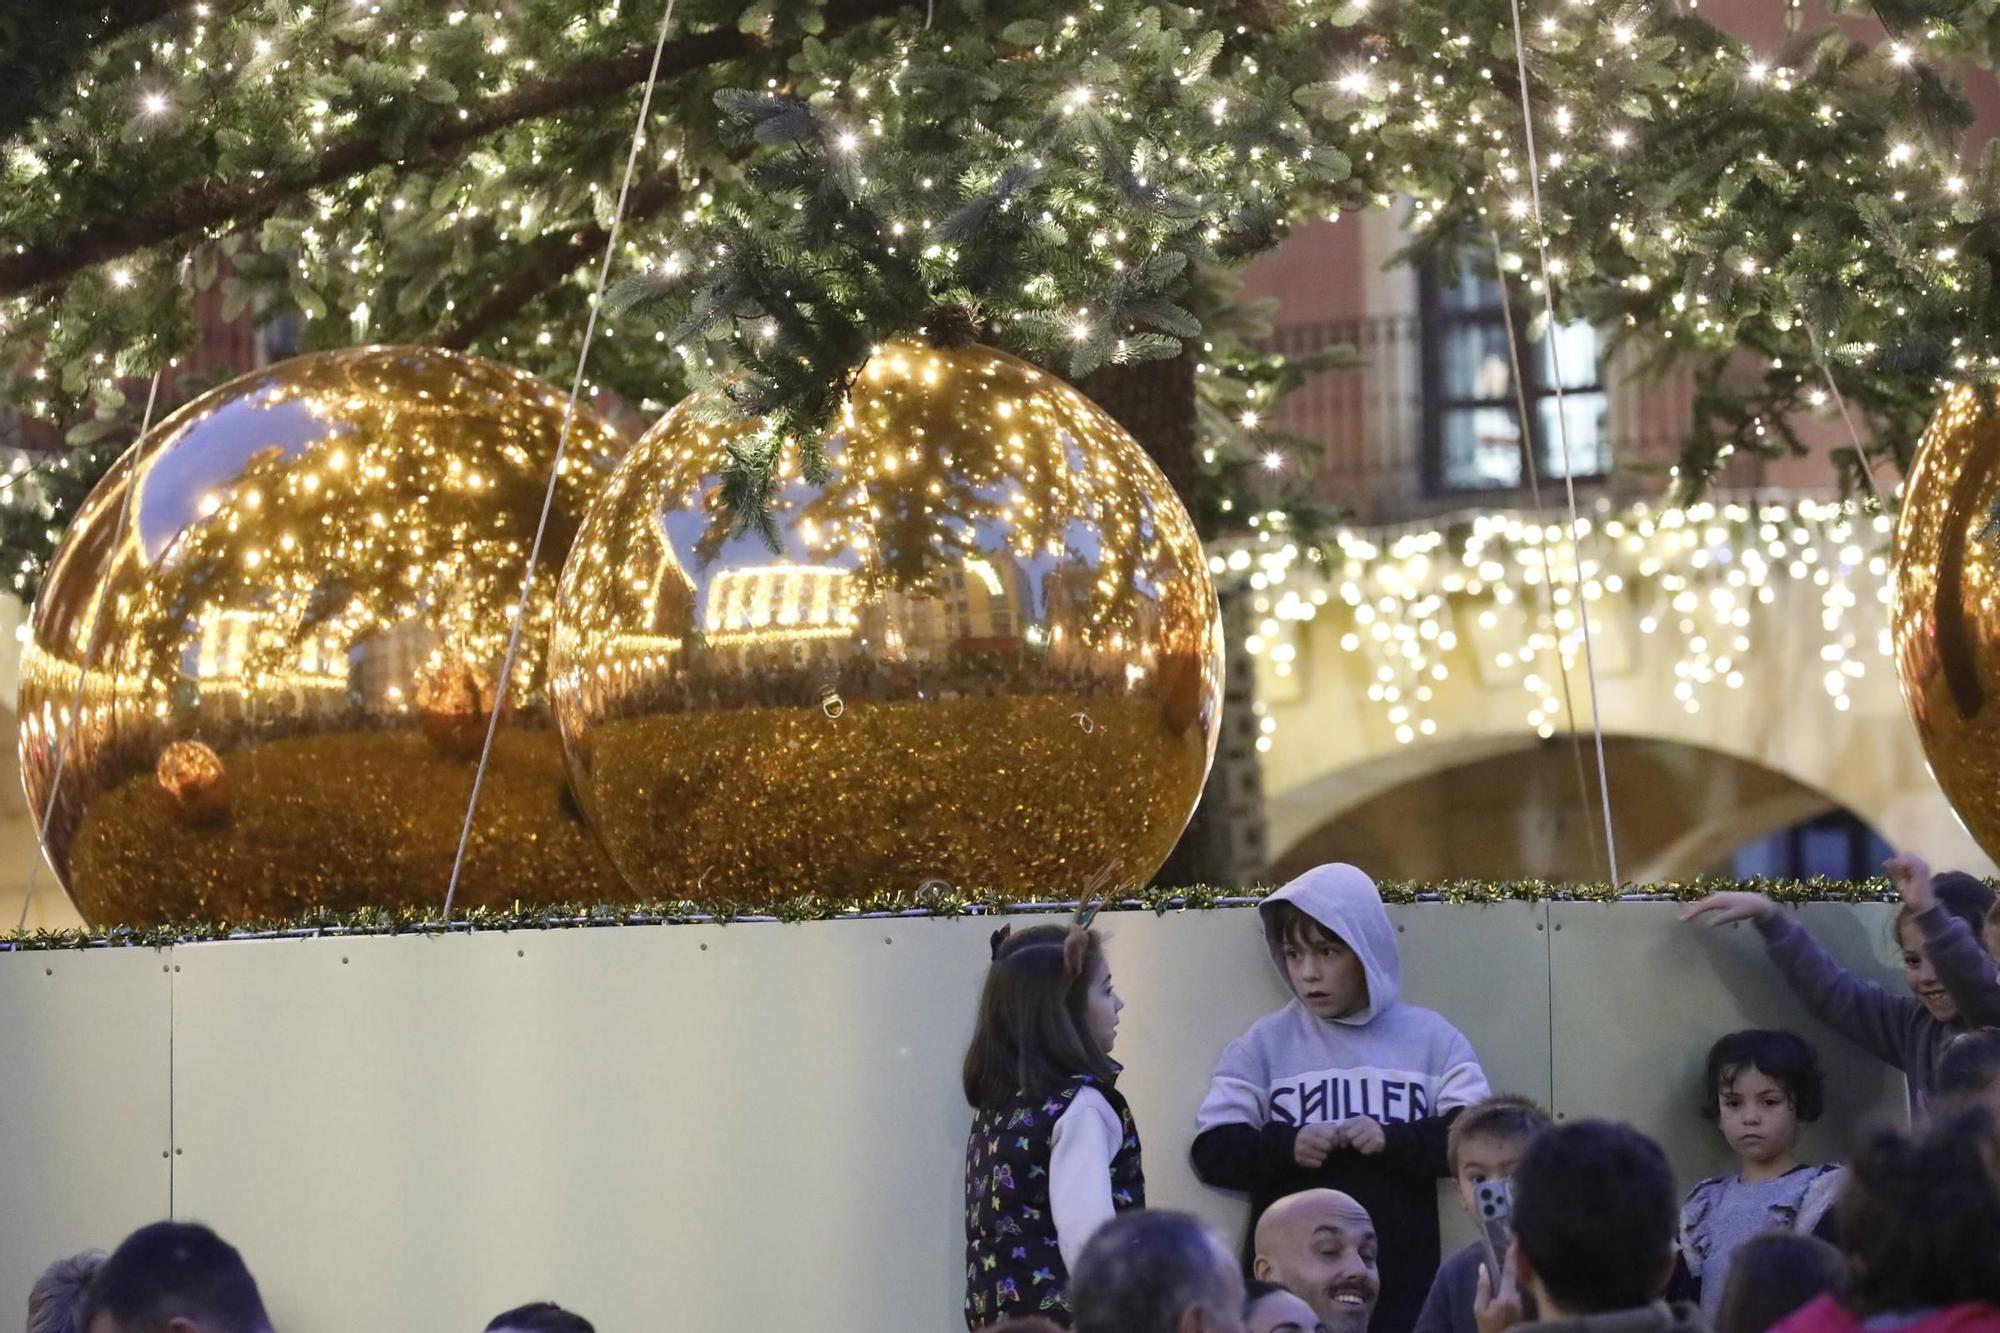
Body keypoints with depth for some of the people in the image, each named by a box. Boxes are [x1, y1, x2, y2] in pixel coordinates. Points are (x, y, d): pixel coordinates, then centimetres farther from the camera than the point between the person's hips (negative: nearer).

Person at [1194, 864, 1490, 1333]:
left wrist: (1393, 1140, -16)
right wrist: (1285, 1146, -16)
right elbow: (1212, 1152, 2)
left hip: (1401, 1289, 0)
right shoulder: (1264, 1044, 6)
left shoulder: (1431, 1039, 6)